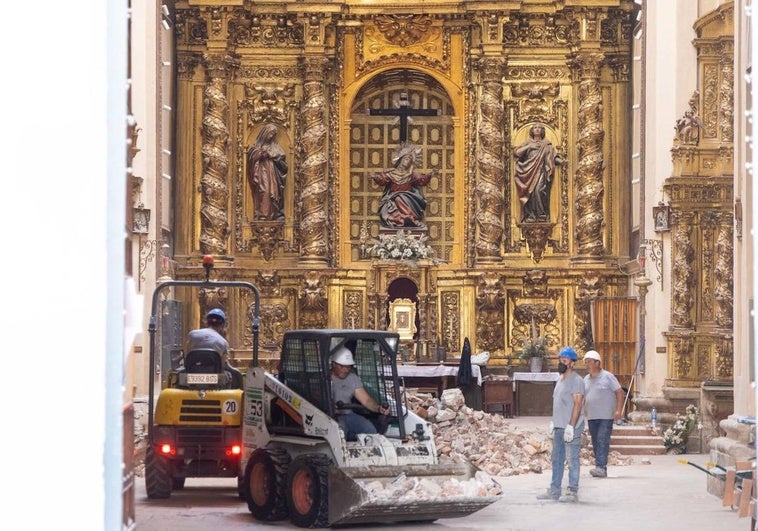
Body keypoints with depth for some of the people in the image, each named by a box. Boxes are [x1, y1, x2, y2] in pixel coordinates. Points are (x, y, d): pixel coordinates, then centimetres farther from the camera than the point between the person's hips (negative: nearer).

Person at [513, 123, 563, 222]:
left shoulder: (547, 144, 16)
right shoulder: (528, 143, 18)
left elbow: (553, 157, 9)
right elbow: (516, 152, 7)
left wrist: (561, 161, -9)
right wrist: (528, 146, -2)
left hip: (541, 171, -2)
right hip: (529, 172, 2)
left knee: (539, 190, -22)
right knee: (530, 191, -14)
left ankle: (542, 215, -20)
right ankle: (530, 216, -13)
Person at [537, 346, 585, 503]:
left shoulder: (576, 381, -12)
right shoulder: (560, 379, 17)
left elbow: (577, 405, -17)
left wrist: (571, 426, -22)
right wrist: (553, 422, 17)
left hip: (571, 427, -9)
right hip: (559, 426, 9)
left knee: (572, 460, -5)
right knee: (556, 459, 13)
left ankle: (572, 493, -2)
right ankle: (554, 491, 19)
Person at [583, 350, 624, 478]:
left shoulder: (607, 377, -3)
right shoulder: (586, 379, 14)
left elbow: (620, 393, -4)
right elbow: (583, 396, 22)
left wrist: (618, 410, -14)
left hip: (606, 416, -6)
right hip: (591, 417, 6)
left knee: (602, 440, -16)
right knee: (595, 442, 6)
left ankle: (601, 467, -23)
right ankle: (600, 468, 10)